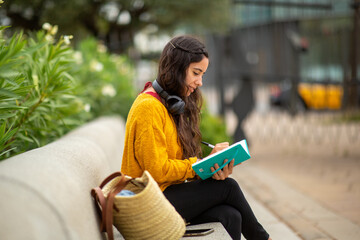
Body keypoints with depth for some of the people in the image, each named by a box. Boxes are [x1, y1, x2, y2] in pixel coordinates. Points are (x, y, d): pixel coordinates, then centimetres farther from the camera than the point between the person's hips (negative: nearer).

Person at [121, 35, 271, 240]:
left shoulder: (174, 104, 15)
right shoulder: (149, 107, -15)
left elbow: (183, 161, 10)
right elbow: (158, 171, -19)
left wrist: (213, 166, -10)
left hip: (169, 192, 8)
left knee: (230, 216, -16)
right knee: (227, 186, -13)